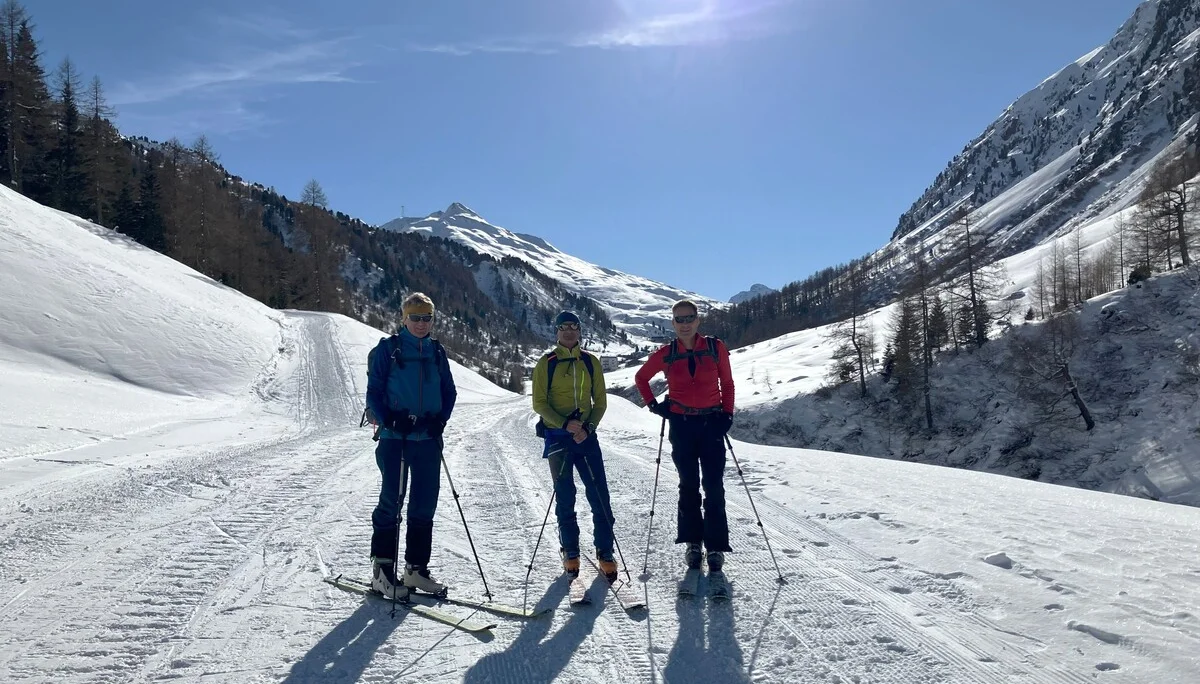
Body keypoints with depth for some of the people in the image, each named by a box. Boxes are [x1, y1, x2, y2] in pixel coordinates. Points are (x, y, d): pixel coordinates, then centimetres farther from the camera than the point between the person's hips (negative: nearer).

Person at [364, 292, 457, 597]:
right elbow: (374, 391, -3)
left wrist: (440, 419, -2)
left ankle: (416, 568, 18)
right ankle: (382, 569, 9)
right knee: (391, 501, -2)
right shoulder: (387, 349, -1)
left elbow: (449, 392, 14)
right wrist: (390, 420, -16)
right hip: (395, 438, -4)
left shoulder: (437, 352, 11)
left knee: (425, 505, 7)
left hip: (429, 438, 4)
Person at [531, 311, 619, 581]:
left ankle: (605, 553, 8)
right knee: (565, 497, 6)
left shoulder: (591, 362, 6)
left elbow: (600, 401, 7)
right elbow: (539, 403, -3)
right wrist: (565, 424, -16)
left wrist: (588, 427, -8)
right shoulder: (546, 363, 0)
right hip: (558, 436, -1)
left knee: (599, 495, -3)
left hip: (586, 436, 2)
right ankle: (570, 553, 20)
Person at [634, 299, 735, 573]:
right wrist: (653, 404, 4)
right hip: (681, 425, 1)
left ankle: (716, 546, 5)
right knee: (689, 485, 8)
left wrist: (727, 414, -3)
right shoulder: (665, 354, 0)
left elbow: (727, 383, 7)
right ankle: (692, 541, 18)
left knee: (714, 486, -2)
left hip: (712, 422, -1)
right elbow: (641, 378, 15)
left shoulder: (716, 348, -2)